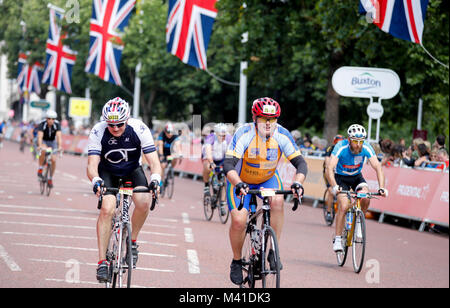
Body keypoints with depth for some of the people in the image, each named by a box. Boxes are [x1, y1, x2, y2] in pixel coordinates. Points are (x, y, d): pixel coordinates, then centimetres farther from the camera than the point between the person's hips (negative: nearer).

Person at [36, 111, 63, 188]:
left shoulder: (57, 125, -23)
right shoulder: (42, 124, -27)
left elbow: (59, 136, -35)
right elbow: (40, 136, -39)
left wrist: (60, 146, -52)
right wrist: (40, 146, -57)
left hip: (52, 142, 2)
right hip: (43, 141, -2)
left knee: (53, 160, -12)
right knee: (43, 151, -37)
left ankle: (50, 178, 6)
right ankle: (40, 168, -19)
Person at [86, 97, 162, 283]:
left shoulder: (139, 129, -26)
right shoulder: (98, 132, -26)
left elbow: (154, 161, -27)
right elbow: (92, 164, -31)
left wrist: (155, 179, -48)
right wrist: (96, 180, -53)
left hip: (132, 170, 1)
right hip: (107, 172, -1)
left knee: (143, 201, -27)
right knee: (107, 208, -25)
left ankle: (132, 241, -2)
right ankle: (102, 261, -20)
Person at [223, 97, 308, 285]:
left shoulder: (282, 135, -21)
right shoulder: (244, 134, -29)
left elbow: (300, 163, -21)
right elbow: (228, 165, -36)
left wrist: (297, 183, -41)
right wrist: (239, 184, -55)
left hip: (268, 179, 2)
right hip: (241, 181, -2)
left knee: (278, 202, -29)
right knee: (238, 221, -19)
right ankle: (236, 262, 6)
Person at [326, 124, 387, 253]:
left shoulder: (366, 148, -24)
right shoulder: (341, 147, -30)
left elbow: (377, 167, -26)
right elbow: (329, 168, -38)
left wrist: (381, 188, -39)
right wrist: (334, 186, -53)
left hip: (357, 177, 2)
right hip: (341, 178, -2)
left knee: (366, 198, -24)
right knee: (344, 206, -22)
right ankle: (337, 239, -10)